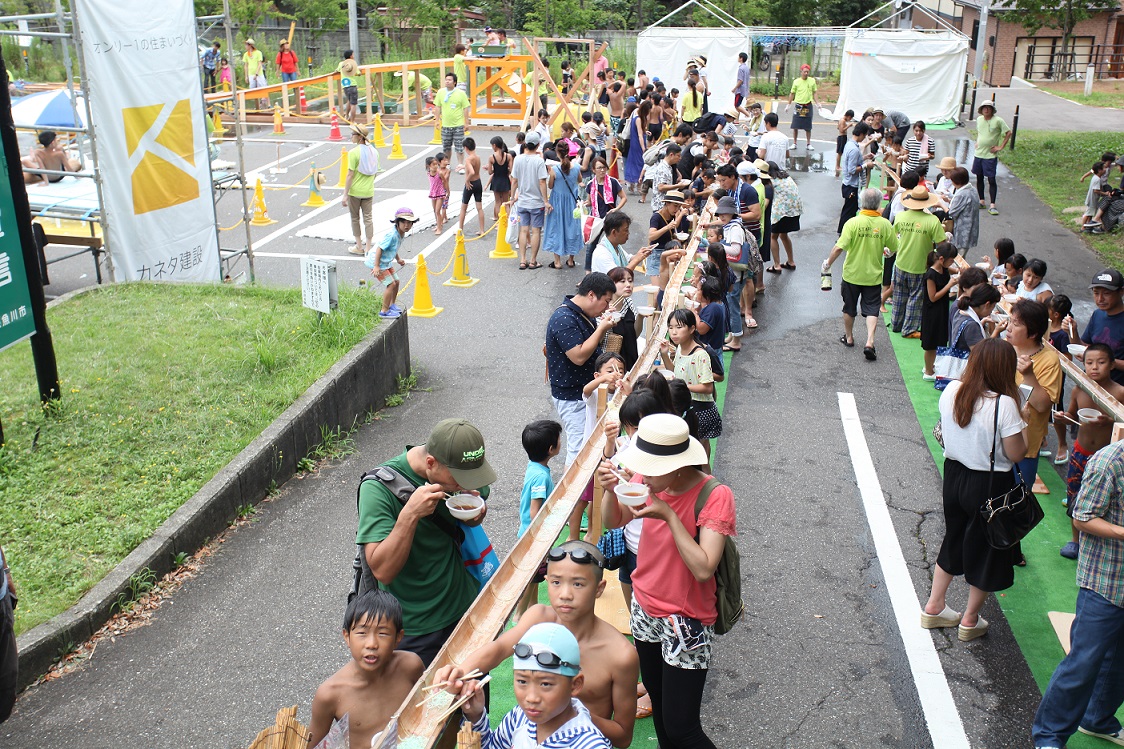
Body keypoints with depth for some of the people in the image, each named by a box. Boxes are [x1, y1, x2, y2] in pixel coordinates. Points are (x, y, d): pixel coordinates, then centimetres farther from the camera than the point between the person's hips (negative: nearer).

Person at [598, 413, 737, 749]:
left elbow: (703, 569, -30)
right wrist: (612, 491, -15)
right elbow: (614, 521, 5)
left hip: (685, 622, -6)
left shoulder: (715, 496, -24)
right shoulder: (648, 480, -9)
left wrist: (669, 514, -31)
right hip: (645, 610, 6)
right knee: (657, 698, 24)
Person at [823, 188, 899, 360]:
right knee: (872, 309, 7)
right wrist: (886, 250, 26)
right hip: (873, 275, 1)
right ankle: (869, 342, -8)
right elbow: (894, 248, 3)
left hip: (852, 273, -1)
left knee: (849, 308, 17)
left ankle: (849, 337, 32)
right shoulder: (885, 224, -9)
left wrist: (828, 263, -6)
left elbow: (839, 248, -20)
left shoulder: (853, 223, -16)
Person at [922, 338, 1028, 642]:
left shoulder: (951, 391, -9)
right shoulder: (1004, 404, -25)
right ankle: (970, 620, 29)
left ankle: (934, 607, 34)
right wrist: (1024, 422, -5)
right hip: (990, 485, -5)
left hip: (955, 475, 5)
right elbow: (1015, 454, -18)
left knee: (954, 539, 24)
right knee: (986, 549, 15)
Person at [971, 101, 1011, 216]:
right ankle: (981, 201, 24)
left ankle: (992, 205, -6)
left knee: (991, 180, -6)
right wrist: (977, 142, 12)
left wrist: (1001, 147, -9)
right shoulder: (979, 119, 6)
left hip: (991, 156, -6)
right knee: (979, 178, 12)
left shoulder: (998, 121, -10)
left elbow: (1008, 133, -6)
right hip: (978, 154, 6)